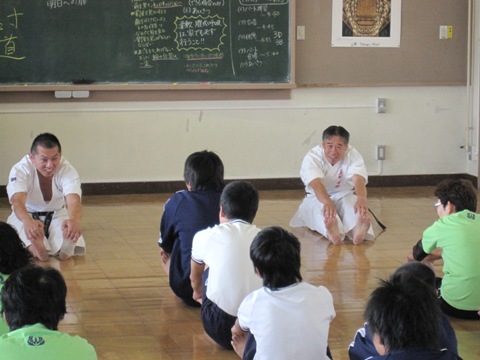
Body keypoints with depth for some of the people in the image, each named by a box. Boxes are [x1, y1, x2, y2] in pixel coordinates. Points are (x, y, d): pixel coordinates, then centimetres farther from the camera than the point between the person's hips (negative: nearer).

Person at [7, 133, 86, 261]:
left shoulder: (67, 170, -26)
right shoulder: (20, 170, -30)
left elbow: (73, 201, -45)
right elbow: (17, 201, -49)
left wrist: (73, 220, -73)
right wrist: (28, 221, -76)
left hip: (58, 215, 1)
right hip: (26, 216, -1)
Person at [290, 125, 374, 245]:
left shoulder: (353, 156, -16)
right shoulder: (312, 157, -21)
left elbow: (358, 179, -37)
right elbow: (316, 183, -40)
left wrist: (361, 199, -61)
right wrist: (327, 201, -64)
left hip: (344, 197, 1)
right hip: (317, 199, -1)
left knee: (352, 203, -34)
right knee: (320, 208, -38)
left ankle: (357, 231, -69)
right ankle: (333, 233, -73)